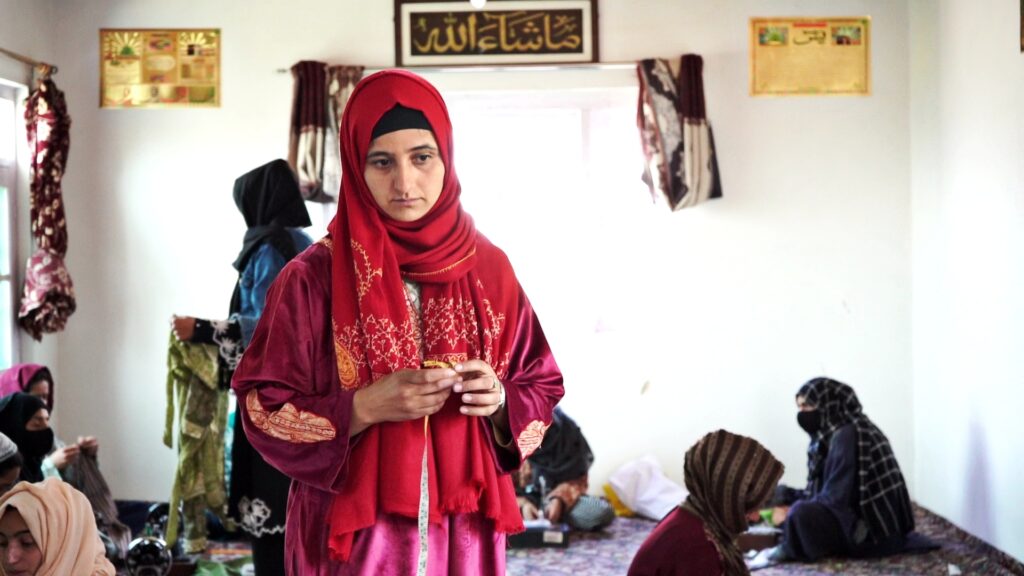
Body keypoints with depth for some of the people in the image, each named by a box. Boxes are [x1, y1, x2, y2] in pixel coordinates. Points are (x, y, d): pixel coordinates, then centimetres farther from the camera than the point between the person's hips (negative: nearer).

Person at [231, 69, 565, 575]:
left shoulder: (491, 269, 0)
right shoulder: (314, 277, -8)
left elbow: (541, 388, 6)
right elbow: (264, 411, -8)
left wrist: (500, 401, -14)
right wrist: (365, 408, -21)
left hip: (464, 529, 3)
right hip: (351, 531, -3)